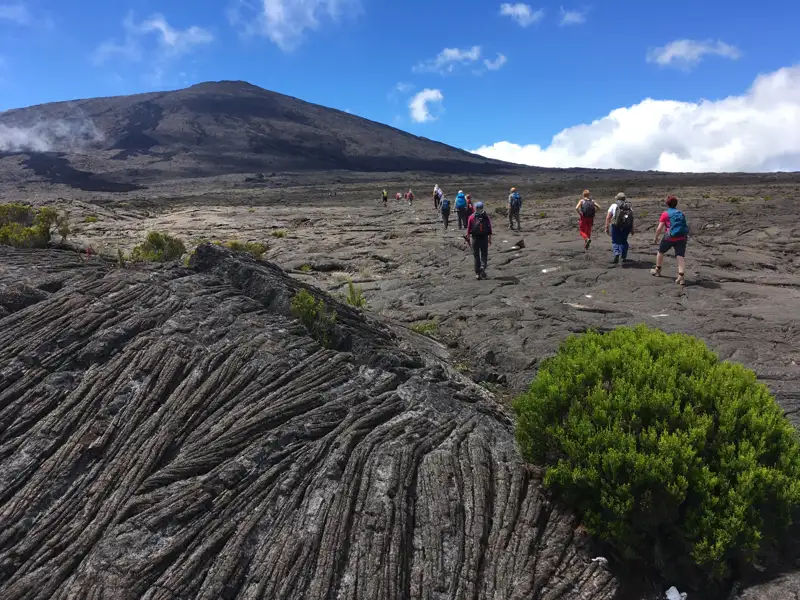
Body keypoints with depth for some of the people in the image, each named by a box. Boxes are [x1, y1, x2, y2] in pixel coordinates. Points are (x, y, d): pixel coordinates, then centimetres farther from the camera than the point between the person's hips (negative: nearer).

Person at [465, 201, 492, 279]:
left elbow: (469, 230, -2)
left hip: (475, 238, 0)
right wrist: (490, 239, 9)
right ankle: (483, 267, -18)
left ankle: (477, 273, 8)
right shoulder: (486, 217, 1)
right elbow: (490, 230, 2)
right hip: (484, 238, 0)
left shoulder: (471, 217, -1)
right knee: (484, 255, 9)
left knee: (476, 256, 8)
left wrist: (468, 239, 5)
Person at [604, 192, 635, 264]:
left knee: (615, 242, 5)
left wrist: (606, 227, -4)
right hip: (626, 226, 3)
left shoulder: (614, 206, 2)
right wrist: (632, 229, 10)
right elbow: (632, 218, 5)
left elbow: (608, 217, -6)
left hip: (616, 226, -3)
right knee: (624, 241, 19)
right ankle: (624, 257, 22)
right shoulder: (629, 206, 9)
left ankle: (616, 255, -18)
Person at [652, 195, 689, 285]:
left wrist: (655, 238, 9)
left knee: (660, 252, 21)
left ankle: (657, 270, 35)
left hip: (669, 237, -3)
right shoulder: (681, 214, 14)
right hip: (681, 238, 3)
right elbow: (684, 227, 16)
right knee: (681, 256, -3)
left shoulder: (665, 214, 0)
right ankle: (681, 277, -16)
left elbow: (659, 228, -5)